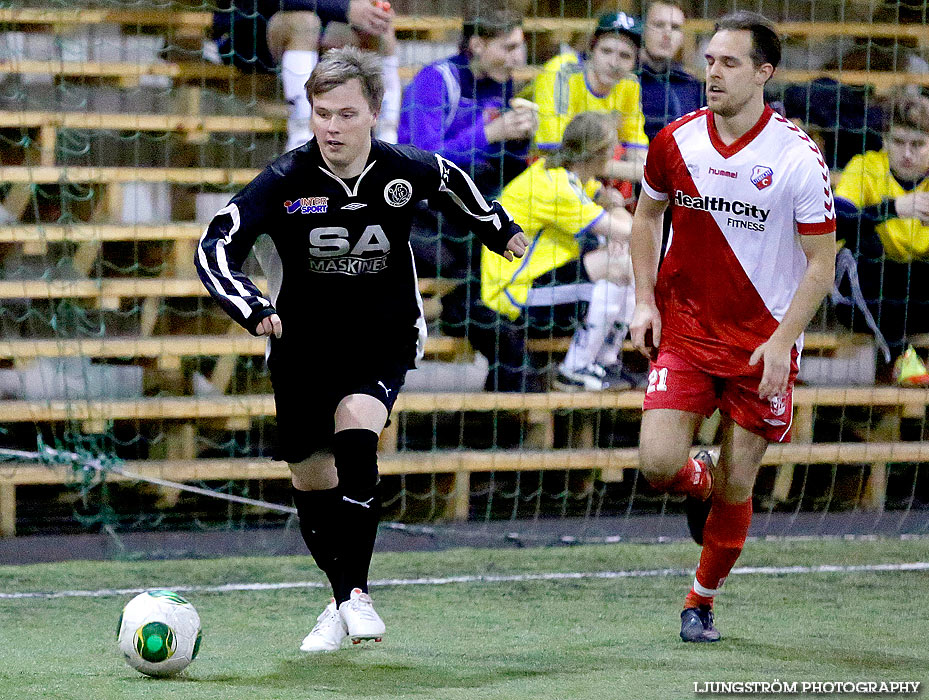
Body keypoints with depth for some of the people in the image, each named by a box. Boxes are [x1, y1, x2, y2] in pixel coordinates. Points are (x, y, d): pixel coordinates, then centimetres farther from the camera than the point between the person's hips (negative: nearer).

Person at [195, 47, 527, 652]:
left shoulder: (406, 171, -13)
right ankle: (343, 603, 31)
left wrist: (500, 230, 26)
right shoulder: (286, 181, -18)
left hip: (383, 346, -1)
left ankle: (358, 594, -25)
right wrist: (253, 308, -37)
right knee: (311, 477, 7)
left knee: (355, 428, -29)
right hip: (302, 347, 1)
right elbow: (216, 248, -21)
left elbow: (452, 181, 12)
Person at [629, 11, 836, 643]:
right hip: (683, 327, 2)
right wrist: (645, 300, 3)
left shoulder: (798, 157, -14)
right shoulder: (676, 141, -4)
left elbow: (822, 263, -9)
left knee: (736, 485, 1)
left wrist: (781, 342, -17)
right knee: (659, 465, -12)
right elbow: (647, 215, 15)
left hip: (763, 340, -2)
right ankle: (700, 482, 25)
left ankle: (703, 599, 24)